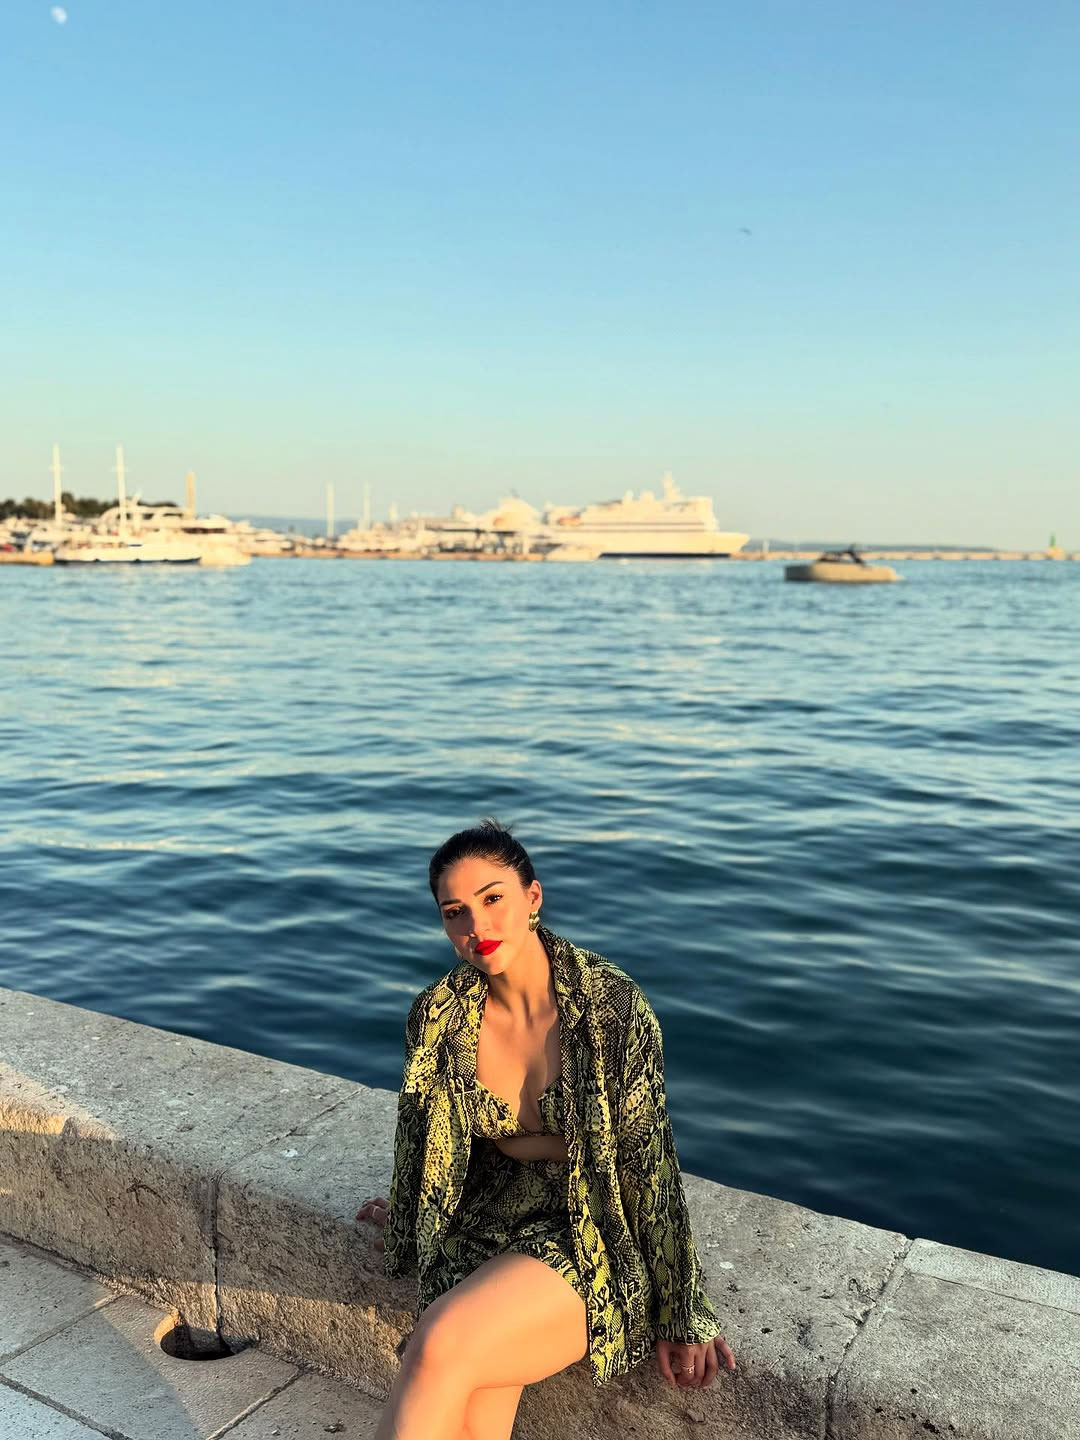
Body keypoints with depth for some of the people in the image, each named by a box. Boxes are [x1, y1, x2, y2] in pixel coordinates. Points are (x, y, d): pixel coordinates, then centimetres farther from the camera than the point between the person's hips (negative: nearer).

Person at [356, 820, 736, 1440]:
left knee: (441, 1347, -27)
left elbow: (649, 1158, -9)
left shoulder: (613, 1004, -15)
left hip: (591, 1234, -3)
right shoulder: (437, 1016, -6)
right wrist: (410, 1232, 24)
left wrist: (680, 1310, -4)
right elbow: (421, 1144, 10)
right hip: (485, 1225, 3)